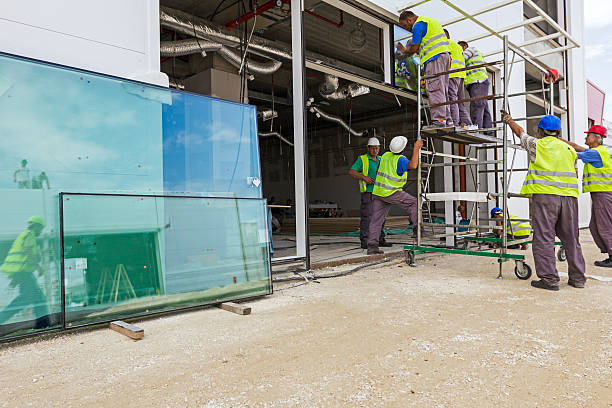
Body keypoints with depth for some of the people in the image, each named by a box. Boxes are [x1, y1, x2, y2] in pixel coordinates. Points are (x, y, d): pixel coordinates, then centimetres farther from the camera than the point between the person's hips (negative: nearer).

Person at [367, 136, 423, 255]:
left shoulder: (385, 155, 10)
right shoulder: (400, 159, -13)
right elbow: (413, 165, -31)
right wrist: (416, 148, -22)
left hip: (377, 191, 7)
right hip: (391, 193, -7)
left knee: (376, 219, 4)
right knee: (413, 203, 8)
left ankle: (372, 246, 1)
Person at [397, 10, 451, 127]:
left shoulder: (418, 25, -4)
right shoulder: (431, 20, 28)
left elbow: (414, 48, -7)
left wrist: (405, 51, 12)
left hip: (435, 57, -10)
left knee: (435, 90, -14)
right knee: (443, 90, 8)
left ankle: (438, 120, -20)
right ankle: (447, 120, 5)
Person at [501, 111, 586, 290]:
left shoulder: (537, 145, 5)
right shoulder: (569, 149, 17)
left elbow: (520, 132, 22)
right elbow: (575, 175, 19)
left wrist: (509, 120, 38)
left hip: (544, 195, -5)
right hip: (569, 196, 5)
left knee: (544, 238, -3)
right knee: (571, 237, 11)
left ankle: (549, 278, -5)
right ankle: (578, 277, 18)